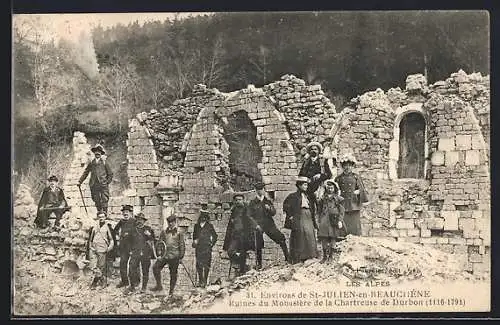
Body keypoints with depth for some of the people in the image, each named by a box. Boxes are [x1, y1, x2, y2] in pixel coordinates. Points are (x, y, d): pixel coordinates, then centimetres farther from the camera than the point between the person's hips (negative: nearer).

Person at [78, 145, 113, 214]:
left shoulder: (104, 162, 6)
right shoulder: (91, 163, 14)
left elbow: (110, 174, 8)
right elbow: (85, 173, 17)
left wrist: (107, 182, -2)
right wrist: (80, 181, 9)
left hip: (103, 185, -3)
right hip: (94, 185, 3)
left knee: (104, 201, -9)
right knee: (97, 202, 3)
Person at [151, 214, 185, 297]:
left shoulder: (179, 233, 4)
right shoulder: (164, 232, 12)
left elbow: (182, 246, 4)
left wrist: (181, 257, -2)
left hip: (174, 256, -2)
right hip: (164, 255, 2)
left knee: (173, 274, 2)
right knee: (156, 267, -18)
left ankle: (171, 291, 13)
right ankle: (159, 285, -8)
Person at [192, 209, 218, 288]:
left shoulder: (209, 226, 2)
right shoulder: (196, 225, 12)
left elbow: (215, 236, 7)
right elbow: (194, 235, 22)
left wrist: (211, 244, 1)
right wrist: (194, 242, 8)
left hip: (207, 248, -3)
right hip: (198, 248, 3)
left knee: (206, 265, -5)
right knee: (199, 264, 1)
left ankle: (205, 281, 0)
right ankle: (200, 280, 10)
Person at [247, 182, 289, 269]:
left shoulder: (268, 201, 14)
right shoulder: (252, 203, 6)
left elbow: (274, 213, 10)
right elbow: (250, 216, 2)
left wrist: (269, 209, -12)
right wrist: (256, 225, -10)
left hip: (269, 224, 2)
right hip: (257, 226, -2)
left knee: (281, 238, -12)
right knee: (258, 246, -3)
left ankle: (287, 258, -6)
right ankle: (259, 264, 13)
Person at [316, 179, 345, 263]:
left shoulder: (338, 198, 5)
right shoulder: (322, 199, 13)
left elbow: (341, 210, 1)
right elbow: (319, 211, 15)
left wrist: (340, 220, -8)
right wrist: (319, 221, 10)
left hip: (334, 221, -2)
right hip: (324, 220, 2)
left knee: (333, 238, 0)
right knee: (324, 238, -2)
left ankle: (330, 256, 9)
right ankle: (325, 256, 5)